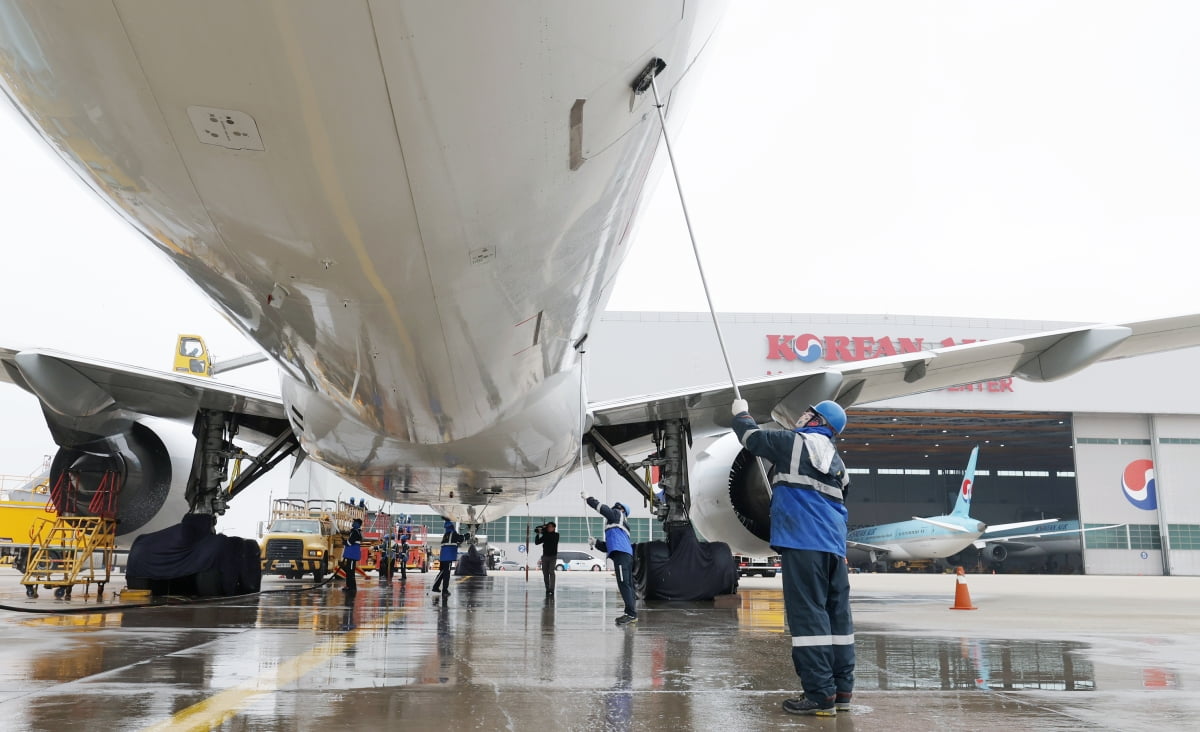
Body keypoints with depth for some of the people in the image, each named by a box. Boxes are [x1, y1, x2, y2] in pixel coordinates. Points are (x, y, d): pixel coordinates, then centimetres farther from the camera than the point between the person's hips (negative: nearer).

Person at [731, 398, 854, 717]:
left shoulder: (795, 441, 1)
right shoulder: (837, 461, 22)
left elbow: (752, 437, 10)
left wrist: (741, 414, 30)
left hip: (803, 541, -8)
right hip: (834, 544, 8)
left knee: (808, 614, -9)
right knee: (836, 614, 9)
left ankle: (820, 695, -11)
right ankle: (841, 690, 12)